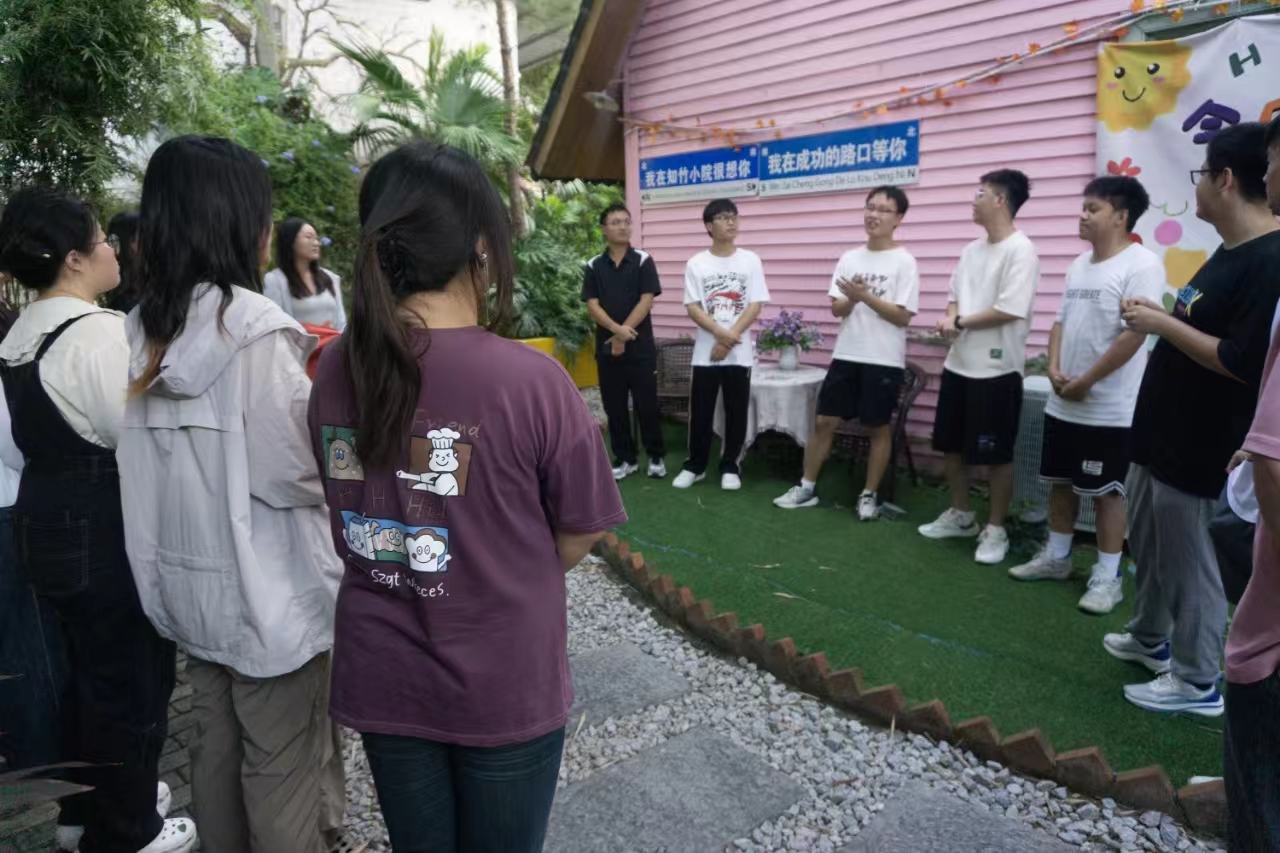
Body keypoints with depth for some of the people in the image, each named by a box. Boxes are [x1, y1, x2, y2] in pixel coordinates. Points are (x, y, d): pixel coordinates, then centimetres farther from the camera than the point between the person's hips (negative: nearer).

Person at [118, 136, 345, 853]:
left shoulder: (144, 329, 4)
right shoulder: (249, 323, -20)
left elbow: (177, 451, 9)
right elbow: (294, 470, -21)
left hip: (188, 582, 8)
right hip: (266, 589, -7)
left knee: (216, 747, 22)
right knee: (285, 767, 8)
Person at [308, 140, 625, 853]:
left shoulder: (337, 369, -9)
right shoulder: (531, 379, -24)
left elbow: (353, 513, 5)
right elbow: (577, 537, -11)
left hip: (380, 678, 4)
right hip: (504, 688, -4)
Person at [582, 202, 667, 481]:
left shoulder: (643, 261, -1)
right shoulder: (594, 265, 5)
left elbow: (646, 301, -8)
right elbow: (592, 306, -2)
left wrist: (623, 335, -13)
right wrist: (617, 330, -18)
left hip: (641, 347, -2)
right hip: (606, 347, 2)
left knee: (647, 404, 2)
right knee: (614, 406, 7)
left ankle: (657, 457, 16)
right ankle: (625, 458, 18)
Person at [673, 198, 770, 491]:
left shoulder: (750, 260, 2)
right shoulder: (696, 263, 2)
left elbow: (756, 306, -3)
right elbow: (692, 308, -4)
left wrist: (730, 340, -12)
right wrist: (721, 333, -18)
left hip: (740, 352, 0)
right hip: (705, 351, 0)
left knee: (736, 412, 5)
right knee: (700, 412, 5)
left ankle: (731, 467, 17)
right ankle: (695, 466, 18)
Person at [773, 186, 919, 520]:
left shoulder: (904, 262, -5)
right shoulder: (849, 258, 8)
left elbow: (903, 317, -10)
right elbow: (836, 310, 6)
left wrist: (866, 296, -18)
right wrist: (851, 298, -15)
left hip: (884, 360, -4)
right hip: (846, 355, 4)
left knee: (878, 428, 6)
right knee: (824, 421, 6)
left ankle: (869, 495, 19)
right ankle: (807, 487, 17)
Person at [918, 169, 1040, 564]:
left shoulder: (1020, 250, -13)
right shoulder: (972, 249, 13)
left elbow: (1011, 310, -21)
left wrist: (960, 322, -10)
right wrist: (949, 318, -6)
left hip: (997, 369, -8)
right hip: (958, 363, 9)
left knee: (997, 455, 2)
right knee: (951, 445, 16)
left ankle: (996, 530, 15)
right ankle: (960, 515, 32)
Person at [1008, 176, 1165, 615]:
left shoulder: (1141, 264, -13)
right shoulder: (1080, 264, 12)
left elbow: (1133, 334, -19)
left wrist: (1085, 382, -16)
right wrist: (1054, 370, -2)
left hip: (1110, 409, -8)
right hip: (1062, 404, 8)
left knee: (1106, 492, 2)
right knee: (1061, 483, 16)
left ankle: (1107, 577, 14)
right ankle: (1055, 557, 31)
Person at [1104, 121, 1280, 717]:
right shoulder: (1232, 251, 10)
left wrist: (1162, 325, -20)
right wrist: (1160, 317, 6)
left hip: (1199, 446, -10)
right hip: (1163, 432, 10)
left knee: (1187, 559, 3)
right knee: (1146, 540, 22)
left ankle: (1197, 682, 20)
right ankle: (1150, 637, 41)